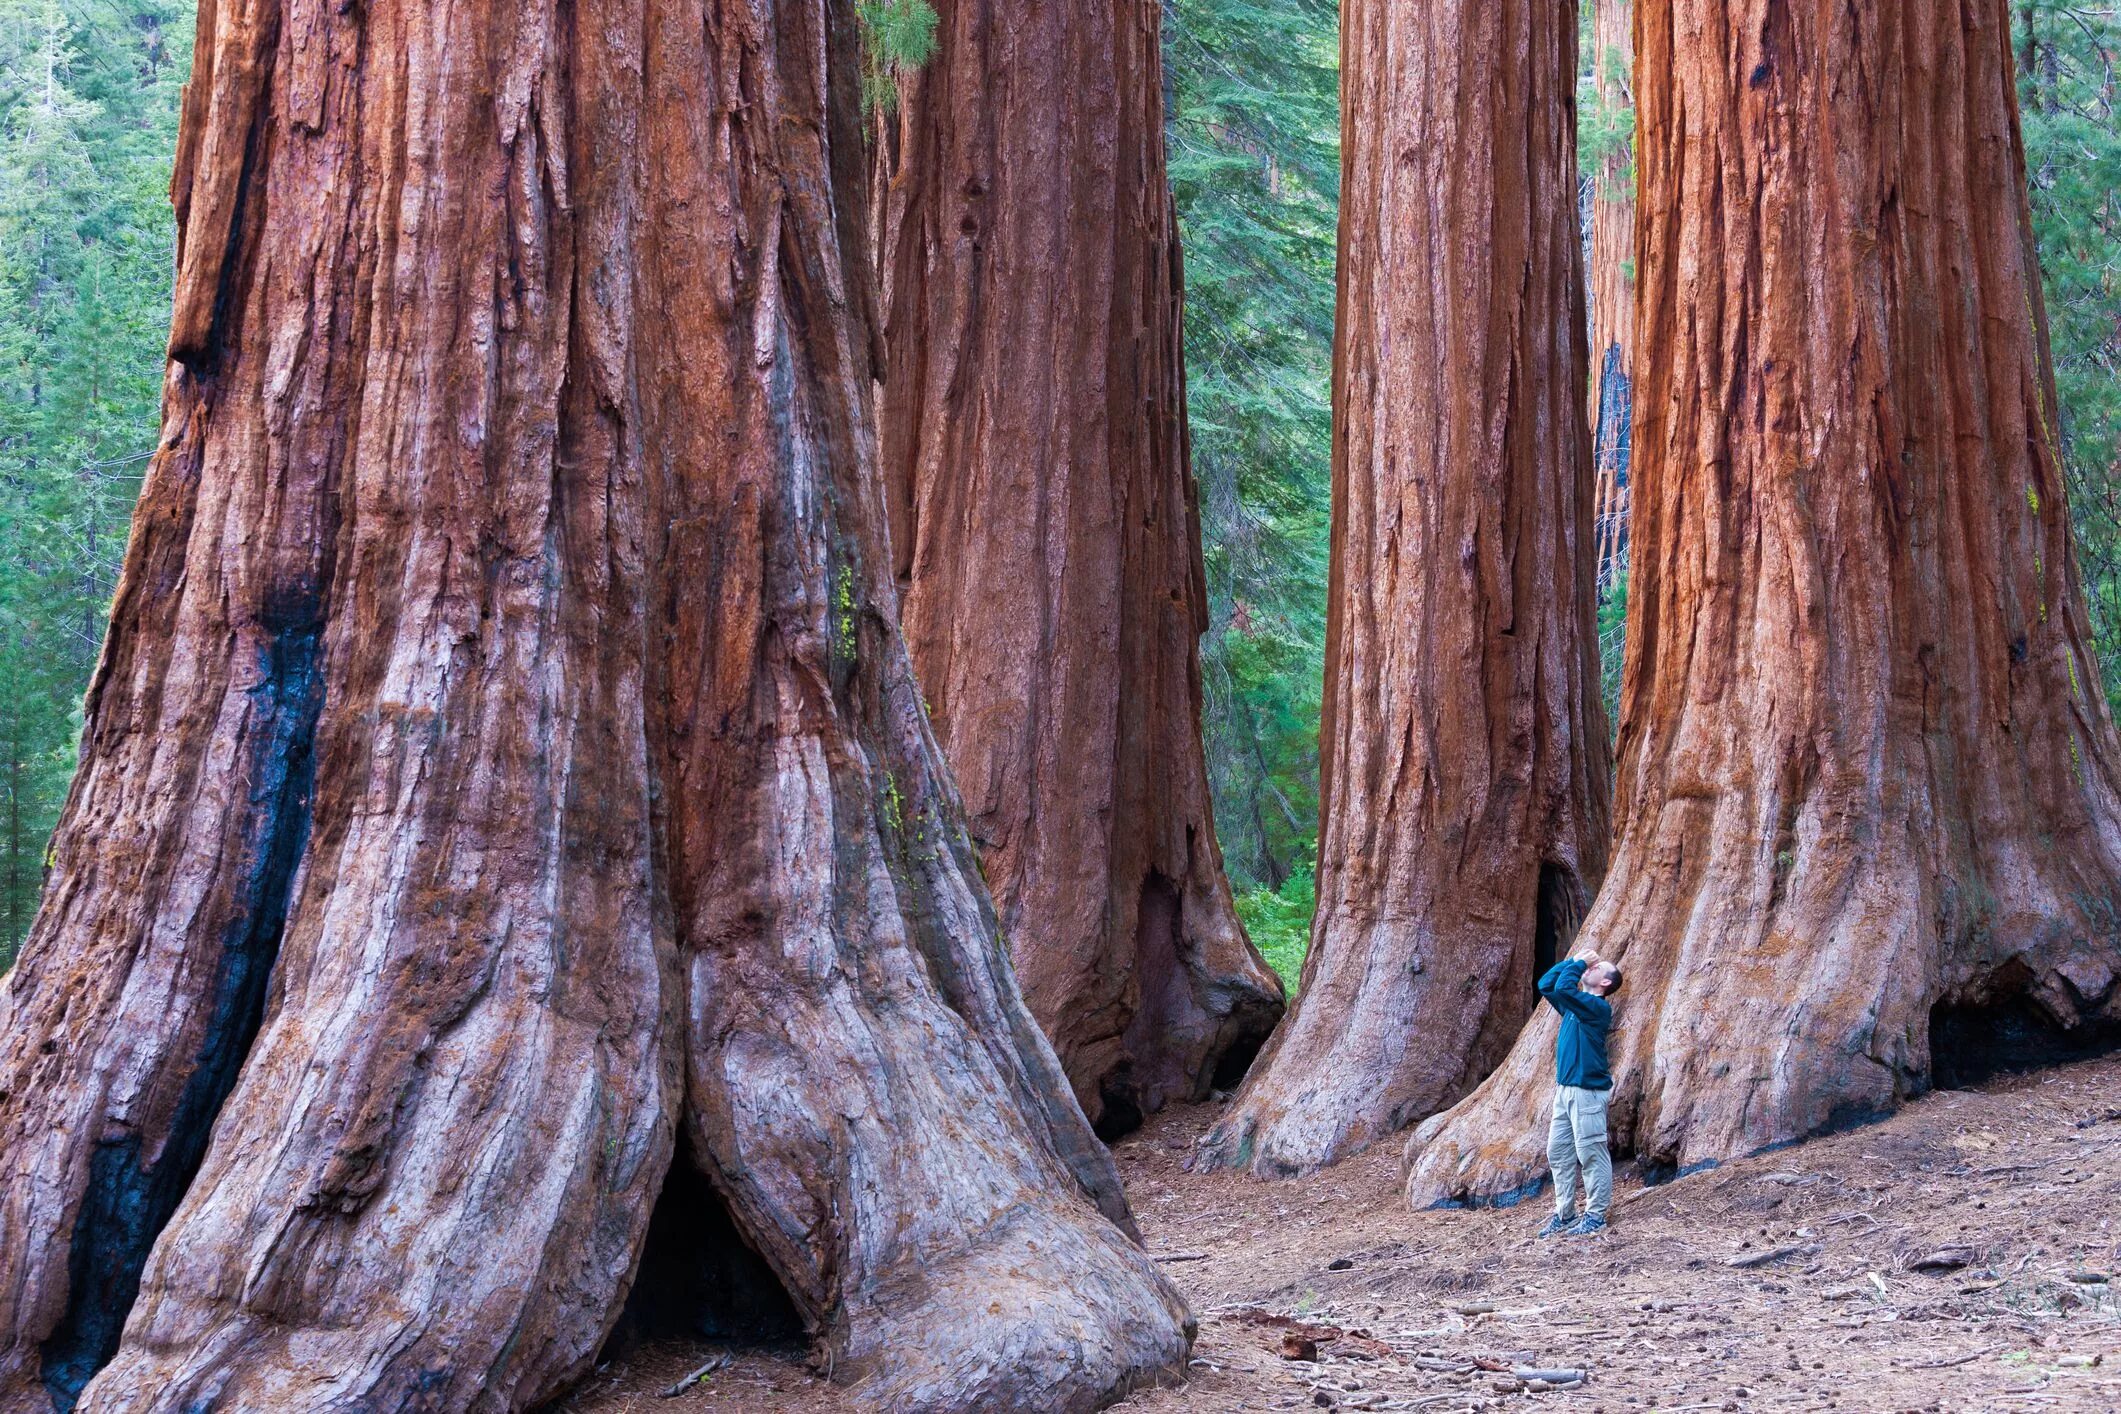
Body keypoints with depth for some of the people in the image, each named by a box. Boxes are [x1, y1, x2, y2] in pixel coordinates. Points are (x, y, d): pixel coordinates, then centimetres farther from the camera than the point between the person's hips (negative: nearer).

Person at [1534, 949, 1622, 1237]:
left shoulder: (1598, 1007, -11)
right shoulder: (1574, 1004, 15)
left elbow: (1563, 987, -23)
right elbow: (1546, 985, 18)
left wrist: (1580, 963, -7)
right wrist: (1575, 961, 11)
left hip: (1587, 1091, -9)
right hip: (1565, 1089, 9)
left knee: (1591, 1154, -4)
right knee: (1558, 1153, 10)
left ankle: (1595, 1215, 1)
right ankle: (1564, 1213, 16)